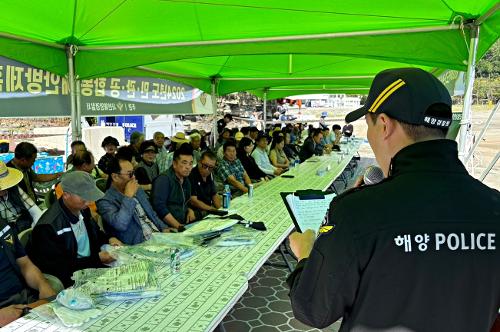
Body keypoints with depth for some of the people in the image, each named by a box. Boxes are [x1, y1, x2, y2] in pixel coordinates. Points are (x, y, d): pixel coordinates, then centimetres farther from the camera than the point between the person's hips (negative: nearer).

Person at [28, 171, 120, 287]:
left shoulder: (82, 210, 2)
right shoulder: (48, 227, -20)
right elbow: (61, 267, -18)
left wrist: (109, 239, 0)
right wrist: (97, 259, -20)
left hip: (92, 266, 7)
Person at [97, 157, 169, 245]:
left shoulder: (138, 190, 14)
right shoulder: (105, 202, -9)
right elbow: (120, 225, -26)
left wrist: (164, 229, 4)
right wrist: (128, 196, -19)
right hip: (139, 246, -7)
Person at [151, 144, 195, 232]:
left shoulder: (186, 181, 15)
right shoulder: (164, 179, -9)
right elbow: (159, 206, -19)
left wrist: (190, 210, 6)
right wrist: (178, 226, -20)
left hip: (185, 225, 8)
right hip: (167, 228, -8)